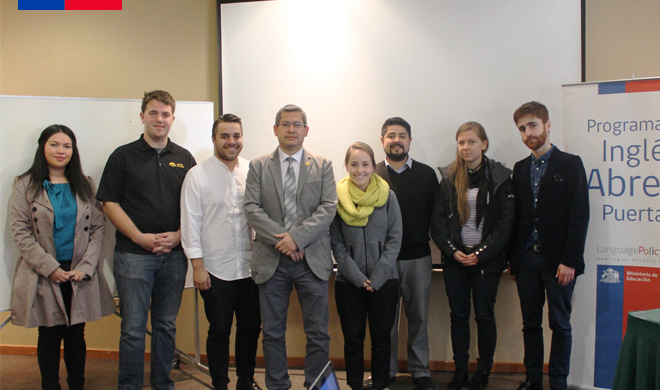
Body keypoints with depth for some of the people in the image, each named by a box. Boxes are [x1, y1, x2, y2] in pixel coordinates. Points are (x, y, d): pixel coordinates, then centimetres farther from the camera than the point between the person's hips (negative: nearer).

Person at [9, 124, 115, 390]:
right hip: (43, 276, -2)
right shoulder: (25, 186, 1)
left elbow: (97, 228, 3)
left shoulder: (85, 185, 8)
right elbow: (20, 232, -5)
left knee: (76, 335, 8)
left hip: (80, 275, 2)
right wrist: (50, 267, -13)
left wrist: (86, 267, -9)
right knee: (49, 335, 7)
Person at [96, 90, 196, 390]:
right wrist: (140, 237, -10)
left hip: (174, 254, 3)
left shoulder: (184, 158, 10)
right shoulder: (123, 156, 2)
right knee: (133, 328, -1)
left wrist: (178, 235, -6)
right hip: (133, 253, -3)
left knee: (167, 325, 11)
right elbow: (110, 203, -1)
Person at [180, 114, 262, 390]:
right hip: (216, 270, -2)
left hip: (250, 267, 3)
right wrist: (197, 266, -7)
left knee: (251, 327, 13)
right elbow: (191, 222, -4)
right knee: (219, 331, 9)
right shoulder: (198, 175, -3)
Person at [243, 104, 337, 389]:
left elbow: (328, 208, -3)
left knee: (318, 333, 4)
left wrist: (297, 237, -15)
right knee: (273, 333, 9)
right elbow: (252, 209, -2)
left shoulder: (323, 166, 7)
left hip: (312, 259, 0)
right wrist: (281, 240, -14)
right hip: (271, 260, 1)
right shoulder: (258, 166, 8)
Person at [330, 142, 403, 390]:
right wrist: (358, 277, -10)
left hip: (384, 281, 0)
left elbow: (395, 240, -1)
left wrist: (376, 278, -10)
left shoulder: (387, 196, 0)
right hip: (348, 282, 0)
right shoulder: (337, 198, -1)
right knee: (353, 340, 9)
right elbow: (337, 244, -2)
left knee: (381, 339, 9)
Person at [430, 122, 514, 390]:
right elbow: (437, 220, 3)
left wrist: (481, 254, -12)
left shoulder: (500, 177, -2)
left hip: (487, 259, -2)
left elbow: (505, 223, -5)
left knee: (484, 315, 5)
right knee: (458, 315, 8)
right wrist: (452, 251, -9)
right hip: (455, 258, 2)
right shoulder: (448, 177, 4)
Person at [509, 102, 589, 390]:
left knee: (560, 325, 5)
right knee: (530, 324, 10)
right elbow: (517, 216, 11)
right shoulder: (520, 169, 12)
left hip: (558, 260, -4)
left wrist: (569, 261, -14)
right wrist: (513, 259, 6)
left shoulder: (570, 164, -2)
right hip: (526, 258, 4)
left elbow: (579, 216, -8)